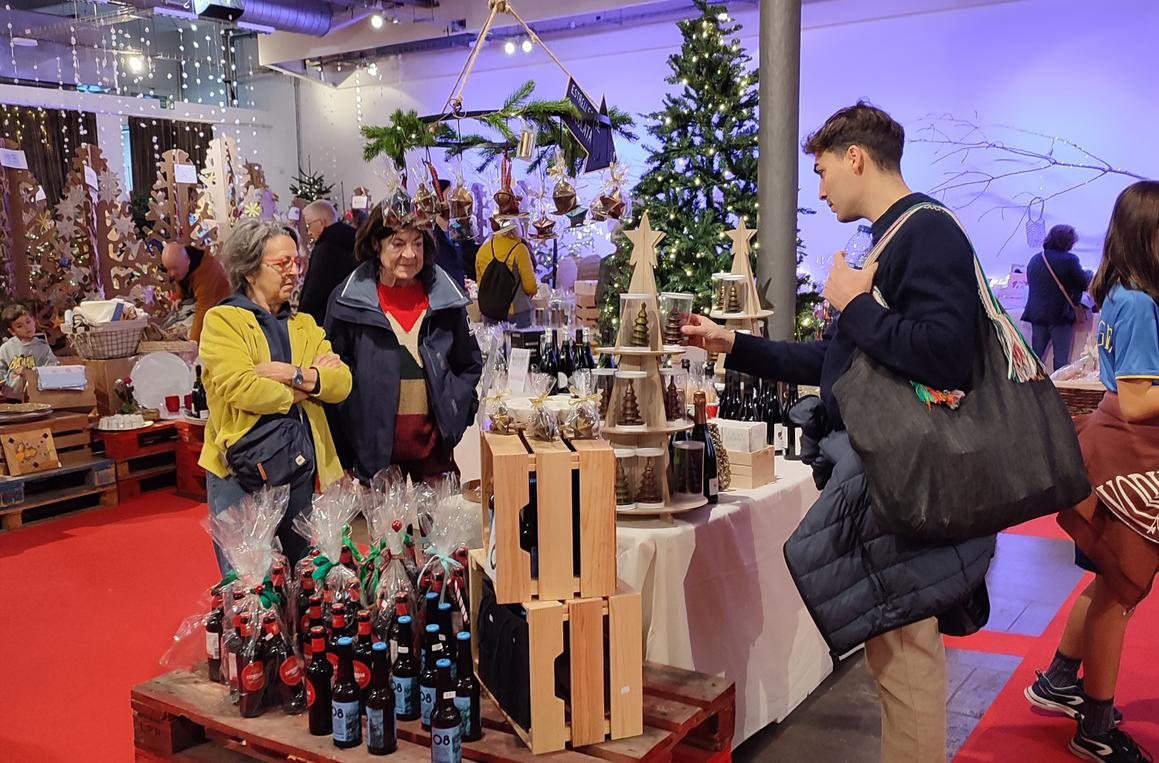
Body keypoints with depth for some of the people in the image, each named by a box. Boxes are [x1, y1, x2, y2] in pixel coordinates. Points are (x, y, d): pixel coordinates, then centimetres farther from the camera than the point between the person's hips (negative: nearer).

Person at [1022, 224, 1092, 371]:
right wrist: (1089, 274, 18)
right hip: (1061, 315, -5)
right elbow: (1084, 284, -3)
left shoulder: (1034, 260, 4)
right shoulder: (1069, 260, -13)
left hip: (1037, 314, 5)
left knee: (1035, 355, 10)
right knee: (1061, 357, 1)